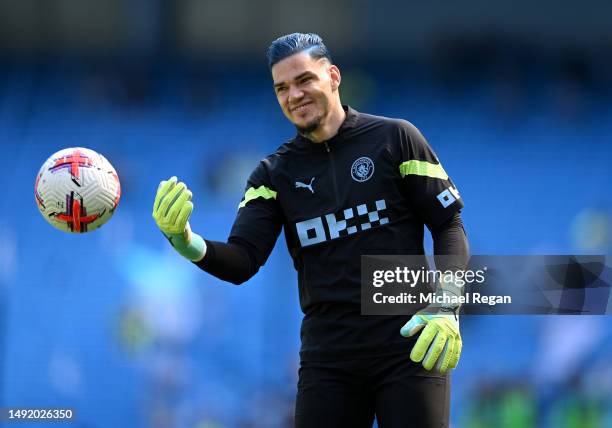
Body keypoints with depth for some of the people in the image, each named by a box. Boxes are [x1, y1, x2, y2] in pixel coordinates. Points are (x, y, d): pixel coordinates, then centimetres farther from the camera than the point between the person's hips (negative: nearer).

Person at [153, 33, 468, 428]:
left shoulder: (395, 138, 1)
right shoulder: (275, 173, 9)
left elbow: (449, 224, 1)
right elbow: (242, 262, 0)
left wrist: (445, 308, -12)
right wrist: (186, 241, -21)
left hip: (408, 348, -3)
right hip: (327, 359, 3)